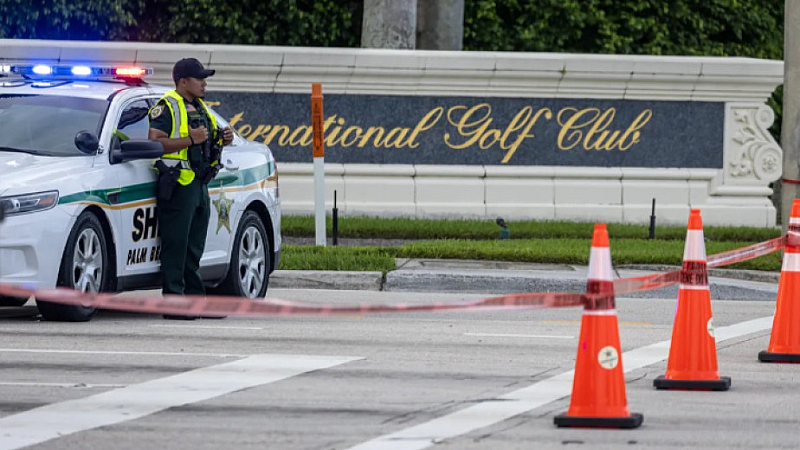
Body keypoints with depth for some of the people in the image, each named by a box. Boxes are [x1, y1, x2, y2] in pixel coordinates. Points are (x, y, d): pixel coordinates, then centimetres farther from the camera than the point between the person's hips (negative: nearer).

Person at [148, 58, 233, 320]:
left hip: (200, 185, 9)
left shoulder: (200, 108, 21)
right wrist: (191, 139, -22)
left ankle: (196, 300, 16)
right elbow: (154, 142, -18)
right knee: (175, 246, -9)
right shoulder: (168, 107, -7)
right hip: (178, 185, -9)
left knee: (194, 248, 12)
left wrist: (222, 139, 9)